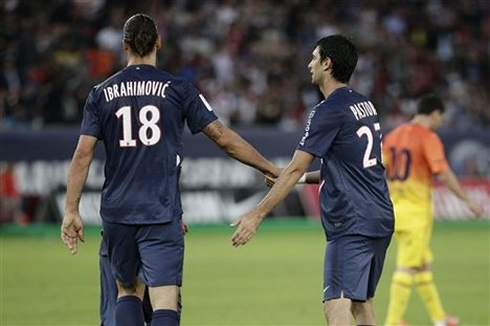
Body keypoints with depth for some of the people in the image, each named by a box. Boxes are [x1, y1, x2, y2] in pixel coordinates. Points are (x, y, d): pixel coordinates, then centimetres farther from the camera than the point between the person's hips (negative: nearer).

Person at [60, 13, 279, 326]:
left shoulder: (101, 94, 5)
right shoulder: (177, 89, 0)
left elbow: (83, 154, 0)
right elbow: (223, 138, 1)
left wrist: (71, 211, 4)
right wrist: (273, 170, 10)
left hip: (117, 212, 3)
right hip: (162, 214, -2)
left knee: (128, 290, 20)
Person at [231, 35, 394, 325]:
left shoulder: (329, 111, -11)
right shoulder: (365, 105, 14)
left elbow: (295, 169, -13)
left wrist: (257, 215, -11)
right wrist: (306, 178, 21)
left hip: (351, 225, -9)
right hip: (380, 220, 9)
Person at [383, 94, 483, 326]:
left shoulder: (393, 135, 11)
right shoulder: (428, 138, -12)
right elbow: (443, 175, -18)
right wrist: (467, 200, -10)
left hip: (394, 207, 8)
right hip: (416, 210, -8)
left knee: (423, 263, 17)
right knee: (408, 266, -5)